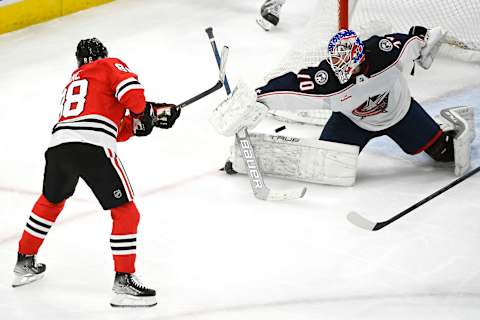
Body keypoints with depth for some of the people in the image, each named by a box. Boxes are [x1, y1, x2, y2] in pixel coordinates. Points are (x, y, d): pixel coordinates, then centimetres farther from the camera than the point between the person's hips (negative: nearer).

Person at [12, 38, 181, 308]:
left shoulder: (74, 81, 35)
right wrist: (145, 112, 9)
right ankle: (124, 281, -5)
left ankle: (25, 263, 42)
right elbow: (130, 88, -8)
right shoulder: (110, 65, 16)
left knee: (51, 201, 33)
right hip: (92, 148, -7)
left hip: (58, 146, 7)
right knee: (126, 212, 1)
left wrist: (141, 120, 24)